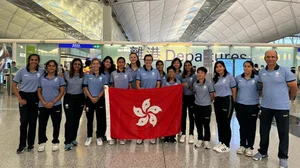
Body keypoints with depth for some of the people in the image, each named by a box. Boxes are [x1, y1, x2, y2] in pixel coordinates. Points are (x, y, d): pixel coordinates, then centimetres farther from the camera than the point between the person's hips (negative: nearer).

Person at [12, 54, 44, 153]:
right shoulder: (22, 71, -3)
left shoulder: (41, 71, 0)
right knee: (24, 121, -4)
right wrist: (19, 98, -6)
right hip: (24, 97, -1)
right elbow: (14, 85, 0)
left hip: (35, 97, 1)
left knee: (33, 121, 8)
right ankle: (22, 145, 12)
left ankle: (31, 143, 22)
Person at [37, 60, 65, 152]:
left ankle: (55, 142, 21)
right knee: (42, 124, 7)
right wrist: (43, 102, -9)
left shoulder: (59, 78, 1)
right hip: (43, 105, 2)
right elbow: (39, 91, 6)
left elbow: (62, 92, -4)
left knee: (56, 124, 5)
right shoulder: (42, 78, 7)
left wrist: (53, 102, -12)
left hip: (56, 105, -2)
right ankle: (42, 142, 23)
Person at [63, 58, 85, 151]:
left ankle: (73, 138, 24)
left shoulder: (83, 75, 2)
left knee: (76, 119, 9)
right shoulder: (66, 74, -1)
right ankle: (68, 142, -4)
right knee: (69, 119, -8)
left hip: (80, 98, 2)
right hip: (69, 98, -2)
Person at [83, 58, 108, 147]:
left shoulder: (103, 76, 3)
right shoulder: (87, 76, 3)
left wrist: (98, 97, -10)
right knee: (89, 119, 7)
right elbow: (85, 88, 0)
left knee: (100, 119, 3)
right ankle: (89, 137, 19)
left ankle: (99, 137, 15)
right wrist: (91, 98, -11)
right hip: (90, 100, 0)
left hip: (100, 100, 0)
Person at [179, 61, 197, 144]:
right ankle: (183, 134, 16)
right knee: (183, 116, 5)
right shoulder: (182, 76, 10)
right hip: (183, 97, 3)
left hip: (191, 97, -3)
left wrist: (188, 86, -23)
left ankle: (191, 135, 13)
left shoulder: (194, 76, -1)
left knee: (191, 116, 4)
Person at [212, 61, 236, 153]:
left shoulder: (229, 77, -3)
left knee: (226, 123, -2)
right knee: (219, 123, 10)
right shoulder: (215, 79, 11)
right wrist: (214, 100, 4)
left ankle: (226, 145, 8)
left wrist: (233, 103, -3)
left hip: (227, 100, -5)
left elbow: (234, 90, -3)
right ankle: (221, 142, 23)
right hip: (217, 101, 6)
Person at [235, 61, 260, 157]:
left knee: (251, 127, 7)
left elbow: (260, 91, 2)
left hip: (252, 106, -2)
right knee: (242, 126, 11)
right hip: (240, 106, 2)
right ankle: (242, 145, 25)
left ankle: (250, 147, 20)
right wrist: (234, 104, 9)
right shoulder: (238, 78, 4)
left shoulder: (257, 78, -3)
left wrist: (260, 103, -2)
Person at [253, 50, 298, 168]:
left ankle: (283, 157, 22)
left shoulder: (285, 71, -9)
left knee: (283, 133, 7)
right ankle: (262, 152, 32)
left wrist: (287, 98, 8)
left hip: (281, 107, -4)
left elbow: (294, 88, -3)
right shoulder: (261, 72, 3)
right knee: (263, 131, 14)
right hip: (265, 107, 4)